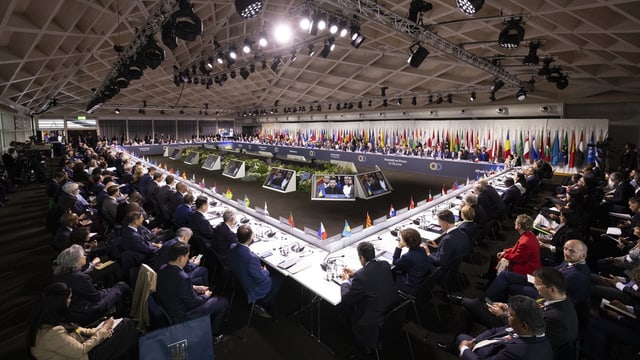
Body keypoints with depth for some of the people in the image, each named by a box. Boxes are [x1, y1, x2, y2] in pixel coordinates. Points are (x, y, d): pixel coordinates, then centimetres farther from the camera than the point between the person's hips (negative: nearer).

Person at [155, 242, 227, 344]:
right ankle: (212, 335, 23)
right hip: (181, 316, -9)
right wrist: (205, 296, -3)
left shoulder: (163, 269, -10)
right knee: (223, 302, 3)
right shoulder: (183, 278, -36)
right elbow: (193, 303, -23)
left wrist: (194, 288, 8)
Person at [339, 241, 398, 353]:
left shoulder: (360, 276, -27)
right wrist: (355, 274, 16)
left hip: (375, 319, -6)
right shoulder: (385, 265, -8)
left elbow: (346, 299, -13)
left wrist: (345, 281, 3)